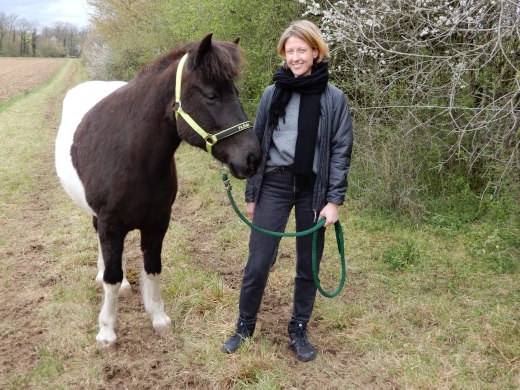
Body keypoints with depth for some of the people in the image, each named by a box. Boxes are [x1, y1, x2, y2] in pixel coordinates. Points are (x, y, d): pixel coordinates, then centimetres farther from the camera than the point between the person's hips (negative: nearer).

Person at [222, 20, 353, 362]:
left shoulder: (334, 98, -1)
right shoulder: (273, 94, 4)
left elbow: (341, 151, -2)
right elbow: (258, 144, 7)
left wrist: (334, 200, -9)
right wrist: (251, 194, 6)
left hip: (314, 189, 0)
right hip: (274, 184, 1)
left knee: (309, 264, 9)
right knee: (258, 262, 1)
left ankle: (299, 330, 26)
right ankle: (245, 326, 21)